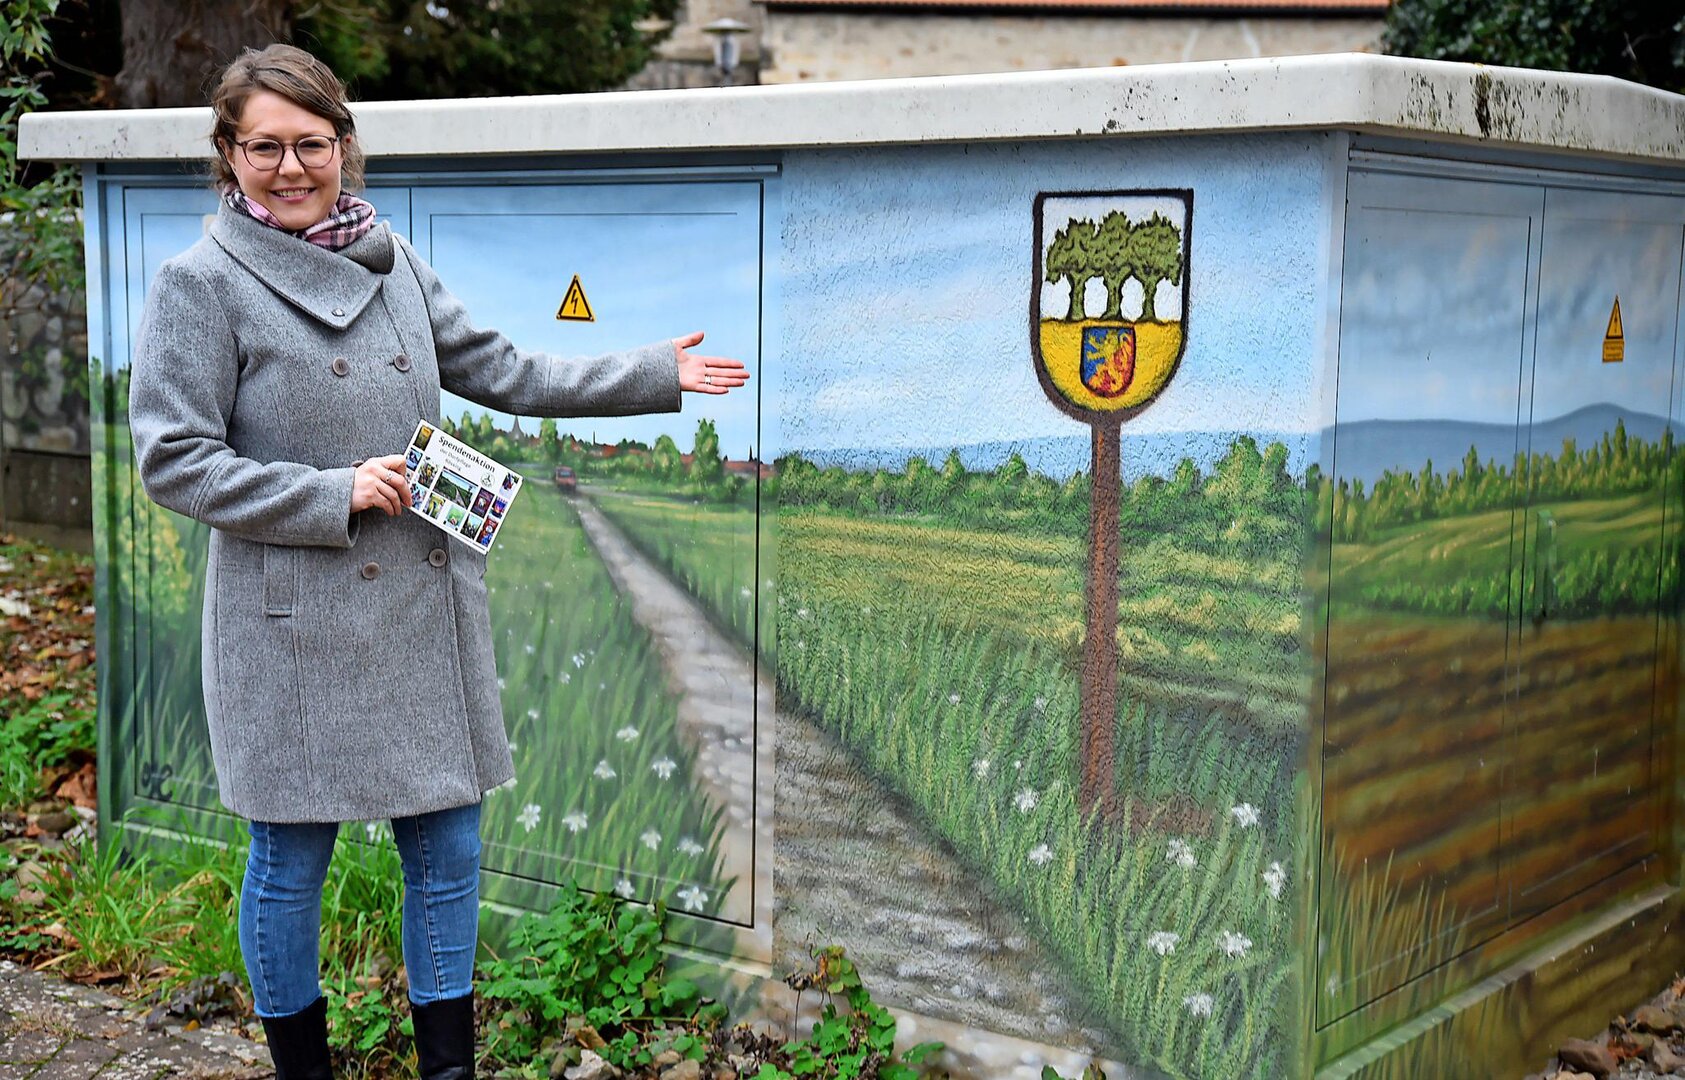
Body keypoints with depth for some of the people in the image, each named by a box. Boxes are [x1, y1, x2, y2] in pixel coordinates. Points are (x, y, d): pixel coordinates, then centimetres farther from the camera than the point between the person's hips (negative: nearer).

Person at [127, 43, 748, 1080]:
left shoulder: (392, 259, 9)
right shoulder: (201, 284, -7)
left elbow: (501, 371, 15)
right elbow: (172, 459, -10)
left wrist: (658, 374, 17)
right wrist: (335, 493, -16)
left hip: (426, 606, 5)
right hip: (295, 624, -5)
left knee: (449, 847, 10)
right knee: (290, 865, 8)